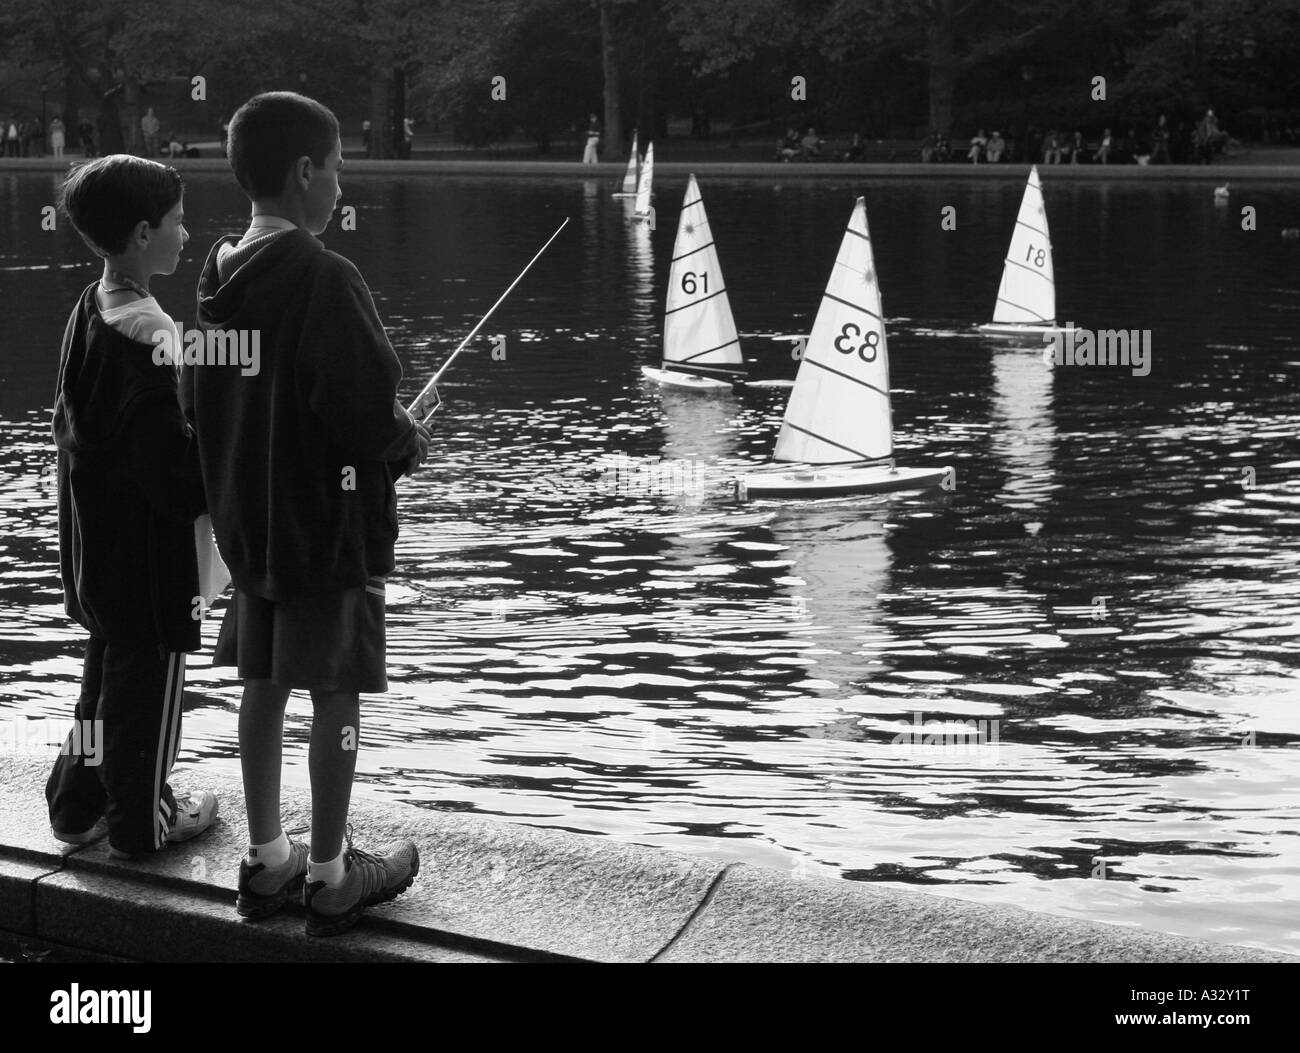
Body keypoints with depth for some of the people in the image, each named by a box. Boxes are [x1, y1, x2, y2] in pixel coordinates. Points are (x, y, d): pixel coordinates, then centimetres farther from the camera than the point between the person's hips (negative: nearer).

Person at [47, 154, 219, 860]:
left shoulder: (90, 311, 5)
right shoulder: (148, 337, -24)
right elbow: (171, 470, -26)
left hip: (96, 543, 9)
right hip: (147, 549, -9)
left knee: (109, 666, 22)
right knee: (148, 673, 6)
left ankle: (78, 803, 33)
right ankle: (140, 823, 20)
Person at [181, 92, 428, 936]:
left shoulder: (219, 277, 3)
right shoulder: (325, 279, -20)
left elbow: (198, 400, 11)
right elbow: (367, 413, -23)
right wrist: (409, 443, -3)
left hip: (247, 520, 7)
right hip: (332, 526, -7)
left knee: (264, 683, 15)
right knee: (337, 695, 3)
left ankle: (267, 862, 26)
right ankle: (331, 877, 13)